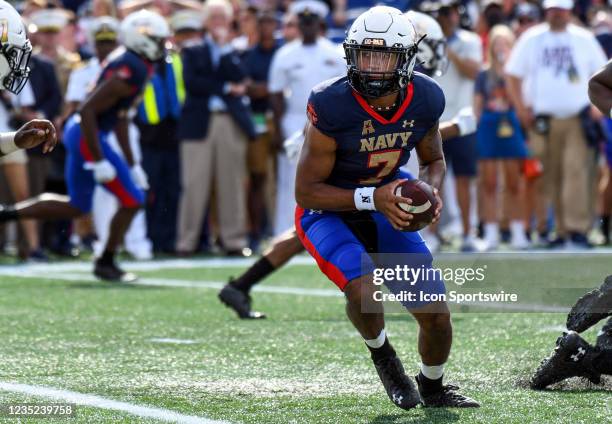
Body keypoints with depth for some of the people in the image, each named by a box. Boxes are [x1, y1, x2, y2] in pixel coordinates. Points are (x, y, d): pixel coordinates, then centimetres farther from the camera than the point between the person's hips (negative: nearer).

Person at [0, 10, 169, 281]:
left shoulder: (128, 63, 10)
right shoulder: (130, 72, -21)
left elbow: (119, 116, 19)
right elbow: (87, 110, -25)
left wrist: (130, 164, 22)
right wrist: (98, 161, -23)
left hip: (80, 133, 10)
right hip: (87, 137, -10)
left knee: (76, 207, 19)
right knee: (132, 201, 0)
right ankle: (106, 263, 13)